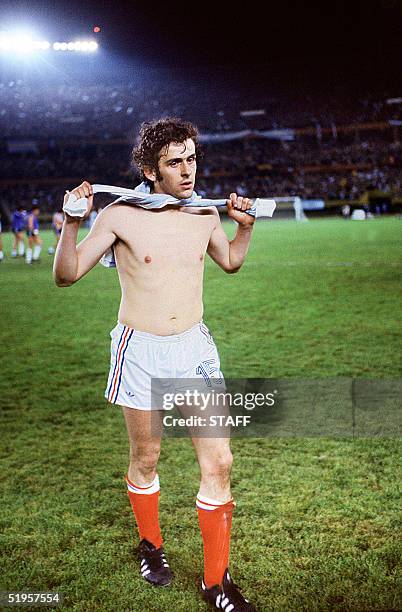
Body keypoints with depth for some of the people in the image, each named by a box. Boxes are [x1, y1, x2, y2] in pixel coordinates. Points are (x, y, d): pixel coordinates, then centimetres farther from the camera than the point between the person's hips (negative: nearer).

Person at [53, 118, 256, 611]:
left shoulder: (205, 214, 3)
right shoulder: (120, 216, -10)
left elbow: (231, 262, 24)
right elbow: (66, 275, -6)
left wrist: (245, 226, 6)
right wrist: (72, 222, -21)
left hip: (195, 347, 3)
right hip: (140, 353, -3)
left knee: (218, 462, -1)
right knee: (145, 459, 13)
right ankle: (151, 545, 41)